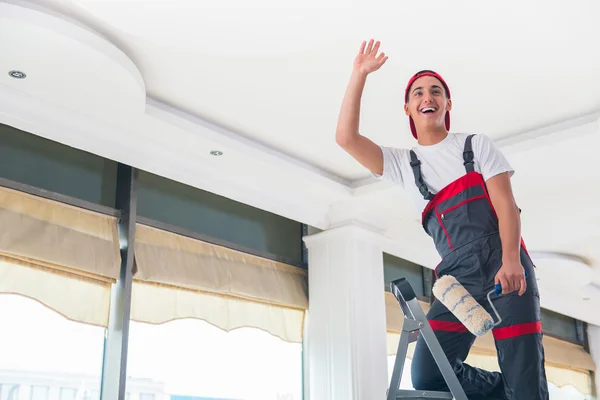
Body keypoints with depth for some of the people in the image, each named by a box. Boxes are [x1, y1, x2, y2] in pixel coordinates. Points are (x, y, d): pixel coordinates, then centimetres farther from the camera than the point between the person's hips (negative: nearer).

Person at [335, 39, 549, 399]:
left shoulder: (477, 145, 13)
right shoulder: (404, 164, 17)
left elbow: (506, 204, 0)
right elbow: (346, 138, 4)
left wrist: (511, 260, -18)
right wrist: (360, 75, 4)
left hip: (505, 265, -2)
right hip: (458, 277, 2)